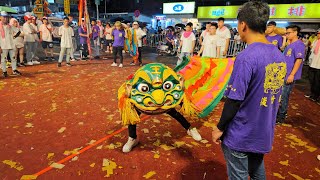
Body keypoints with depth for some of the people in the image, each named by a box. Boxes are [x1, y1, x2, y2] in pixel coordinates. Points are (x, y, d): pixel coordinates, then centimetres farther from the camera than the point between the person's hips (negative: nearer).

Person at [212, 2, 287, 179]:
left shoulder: (246, 57, -24)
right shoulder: (279, 55, 0)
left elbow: (234, 100, -23)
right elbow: (271, 94, 9)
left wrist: (219, 128, -10)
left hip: (240, 135, -7)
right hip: (264, 132, 7)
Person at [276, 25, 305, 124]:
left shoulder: (299, 44, -11)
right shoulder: (289, 45, 15)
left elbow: (299, 60, -18)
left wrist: (292, 75, -22)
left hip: (288, 76, -9)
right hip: (282, 75, 9)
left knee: (283, 97, -2)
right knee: (279, 96, 15)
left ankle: (281, 117, 10)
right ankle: (277, 113, 29)